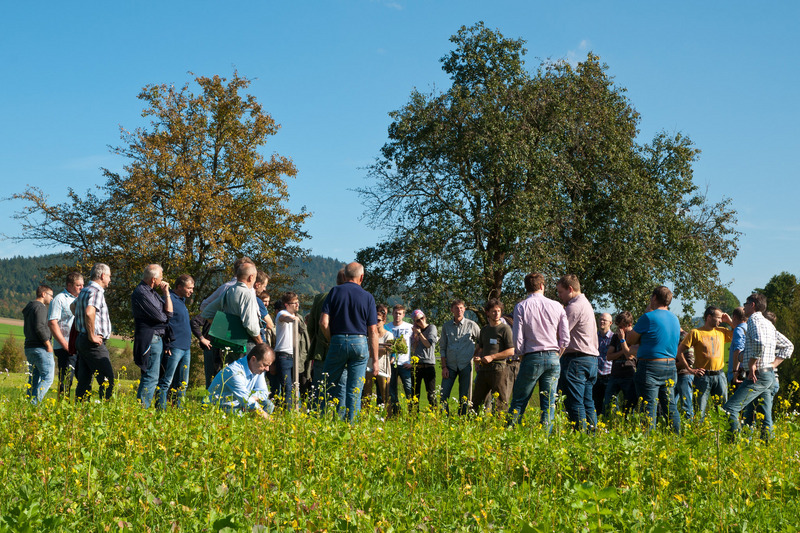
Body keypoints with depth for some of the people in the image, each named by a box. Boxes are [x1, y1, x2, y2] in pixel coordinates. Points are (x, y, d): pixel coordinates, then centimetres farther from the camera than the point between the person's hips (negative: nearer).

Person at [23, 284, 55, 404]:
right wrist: (48, 344, -14)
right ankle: (35, 403, -18)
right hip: (40, 348, -10)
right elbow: (39, 327, -20)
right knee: (47, 377, -9)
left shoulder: (28, 308, 21)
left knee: (34, 379, 11)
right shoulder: (40, 307, -9)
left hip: (29, 347, 10)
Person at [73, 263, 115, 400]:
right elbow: (89, 312, -30)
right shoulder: (97, 291, -13)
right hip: (95, 343, -10)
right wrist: (92, 336, -21)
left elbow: (73, 306, 37)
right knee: (107, 379, -9)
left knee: (84, 380, 9)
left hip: (82, 341, 10)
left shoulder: (85, 291, 17)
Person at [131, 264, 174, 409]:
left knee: (151, 378, 12)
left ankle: (142, 409, 16)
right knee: (151, 378, -11)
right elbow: (160, 317, -17)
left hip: (157, 338, 10)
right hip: (149, 339, -10)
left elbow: (169, 312, 14)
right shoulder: (141, 293, -14)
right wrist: (166, 317, 2)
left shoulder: (152, 292, 17)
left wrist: (166, 293, 6)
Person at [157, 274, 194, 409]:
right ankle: (160, 409, -5)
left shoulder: (182, 300, 19)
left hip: (186, 348, 9)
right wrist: (167, 345, -20)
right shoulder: (170, 299, -10)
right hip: (174, 348, -9)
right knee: (166, 381, -7)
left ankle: (179, 409, 17)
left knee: (182, 383, 11)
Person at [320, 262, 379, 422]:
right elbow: (373, 331, 2)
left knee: (329, 385, 10)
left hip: (338, 341, 0)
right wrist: (375, 358, 7)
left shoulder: (335, 291, 2)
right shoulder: (367, 297, 4)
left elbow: (324, 322, -6)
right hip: (360, 343, 0)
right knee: (355, 390, 4)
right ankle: (351, 424, 3)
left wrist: (331, 341, 10)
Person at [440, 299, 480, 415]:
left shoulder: (471, 325, 3)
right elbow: (442, 348, 9)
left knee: (465, 397, 1)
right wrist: (444, 367, 1)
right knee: (444, 395, -6)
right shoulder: (446, 326, 8)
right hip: (450, 365, 1)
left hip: (465, 365, -1)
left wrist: (476, 354, 7)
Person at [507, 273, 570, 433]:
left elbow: (518, 339, -6)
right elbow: (565, 338, 4)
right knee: (549, 404, 6)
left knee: (518, 402, 4)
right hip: (553, 358, 2)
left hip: (532, 358, -2)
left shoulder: (521, 307, -3)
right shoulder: (556, 306, 4)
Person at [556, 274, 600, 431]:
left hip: (576, 358, -10)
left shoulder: (574, 307, -11)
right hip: (591, 359, 10)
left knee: (574, 404, -9)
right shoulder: (587, 304, 21)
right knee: (588, 402, 10)